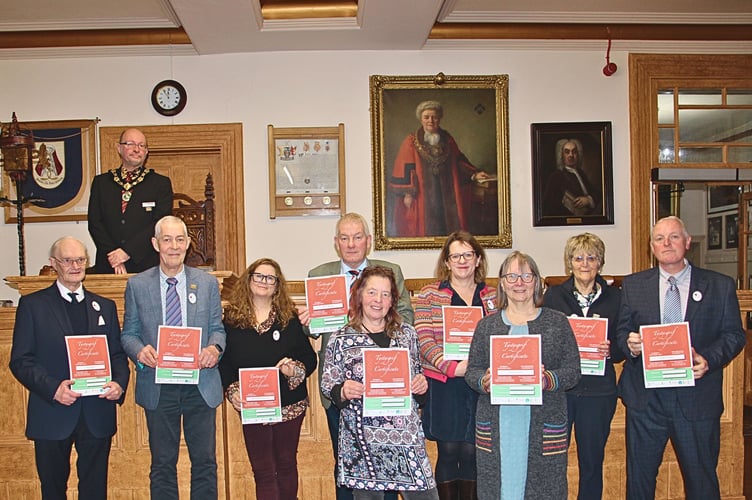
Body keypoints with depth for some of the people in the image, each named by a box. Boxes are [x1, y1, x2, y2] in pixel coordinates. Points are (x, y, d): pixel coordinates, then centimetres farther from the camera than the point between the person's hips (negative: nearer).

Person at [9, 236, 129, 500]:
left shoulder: (105, 307, 12)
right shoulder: (32, 304, 2)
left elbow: (118, 354, 11)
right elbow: (20, 360, -4)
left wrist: (119, 384, -10)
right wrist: (53, 388, -19)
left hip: (97, 416, 2)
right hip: (52, 415, -2)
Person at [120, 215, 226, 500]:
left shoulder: (208, 283, 5)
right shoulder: (137, 285, 3)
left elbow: (217, 328, 7)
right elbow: (129, 333, 5)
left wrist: (214, 348, -14)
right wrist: (140, 350, -16)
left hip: (200, 385, 1)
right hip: (158, 387, 0)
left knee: (204, 461, 7)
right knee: (162, 464, 10)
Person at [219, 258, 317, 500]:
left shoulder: (289, 317, -1)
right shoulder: (232, 317, 0)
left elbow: (309, 357, -2)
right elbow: (224, 362, 0)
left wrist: (296, 370, -22)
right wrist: (232, 390, -14)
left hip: (290, 404, 0)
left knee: (286, 464, 14)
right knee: (263, 471, 5)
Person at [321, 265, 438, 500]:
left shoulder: (407, 333, 7)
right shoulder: (341, 339, -1)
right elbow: (327, 385, 4)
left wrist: (421, 384, -3)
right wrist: (343, 392, -16)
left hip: (407, 436, 2)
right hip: (362, 441, -2)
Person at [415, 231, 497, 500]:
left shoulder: (492, 296, 9)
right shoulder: (430, 293, 2)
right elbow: (424, 339, -6)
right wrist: (452, 367, -16)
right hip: (444, 385, -2)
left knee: (472, 453, 7)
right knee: (448, 452, 4)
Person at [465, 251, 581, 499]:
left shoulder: (557, 322, 7)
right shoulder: (487, 325, 10)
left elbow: (573, 370, 3)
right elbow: (471, 371, 8)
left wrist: (548, 380, -16)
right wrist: (484, 381, -13)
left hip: (544, 428, -1)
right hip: (496, 427, 1)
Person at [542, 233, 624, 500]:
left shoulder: (614, 297, 5)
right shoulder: (553, 295, 3)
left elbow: (623, 349, 7)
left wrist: (610, 351, -13)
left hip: (598, 391, 1)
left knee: (592, 462, 10)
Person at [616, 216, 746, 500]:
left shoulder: (720, 286, 3)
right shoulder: (633, 285, 6)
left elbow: (734, 335, 1)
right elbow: (621, 331, 8)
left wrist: (709, 359, -17)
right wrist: (630, 344, -15)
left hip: (698, 399, -1)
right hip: (645, 398, 1)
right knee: (639, 476, 11)